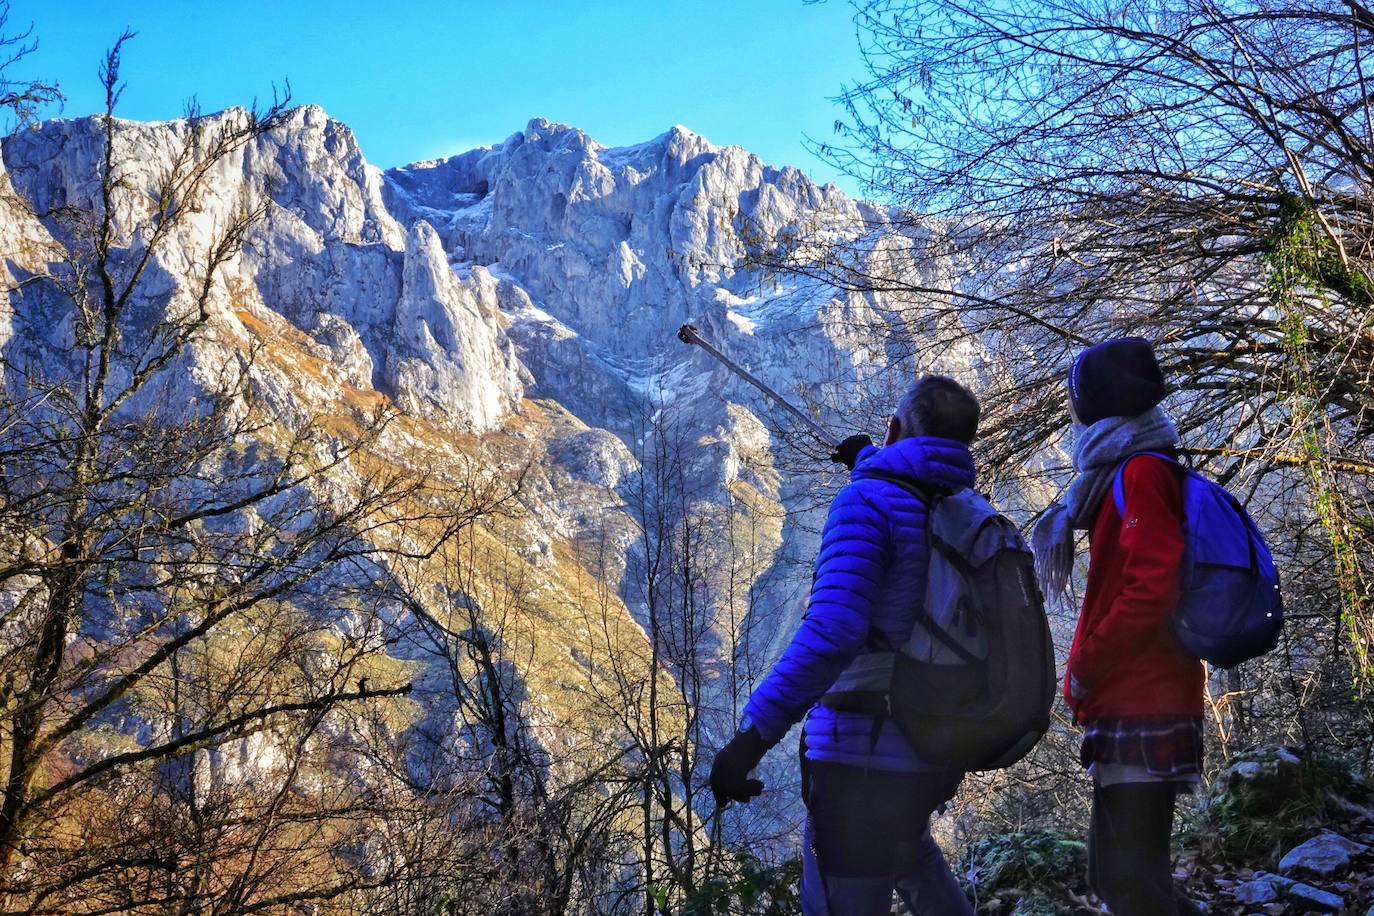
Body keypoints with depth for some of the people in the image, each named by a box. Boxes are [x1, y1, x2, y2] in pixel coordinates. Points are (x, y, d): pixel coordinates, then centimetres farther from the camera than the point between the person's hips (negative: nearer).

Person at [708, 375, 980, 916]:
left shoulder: (867, 501, -14)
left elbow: (830, 632, -27)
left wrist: (752, 737, -27)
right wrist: (870, 463, 33)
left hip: (862, 754, -8)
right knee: (906, 845, 38)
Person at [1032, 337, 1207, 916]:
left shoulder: (1141, 472, -10)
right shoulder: (1131, 472, 20)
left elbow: (1150, 590, -22)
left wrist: (1084, 670, -13)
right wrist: (1088, 675, 13)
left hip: (1140, 708, -10)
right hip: (1132, 705, 10)